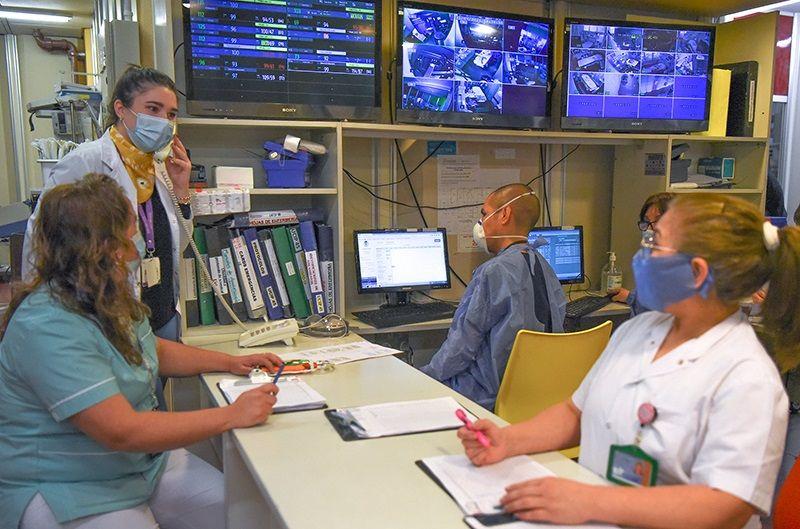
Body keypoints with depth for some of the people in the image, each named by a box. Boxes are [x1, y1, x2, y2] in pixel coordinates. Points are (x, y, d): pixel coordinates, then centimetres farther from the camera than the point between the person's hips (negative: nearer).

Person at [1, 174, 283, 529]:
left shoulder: (109, 299, 4)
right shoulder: (47, 329, -26)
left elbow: (155, 350, 22)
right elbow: (123, 431, -30)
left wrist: (231, 363, 11)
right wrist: (232, 416, -24)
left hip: (144, 461, 9)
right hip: (65, 491, -8)